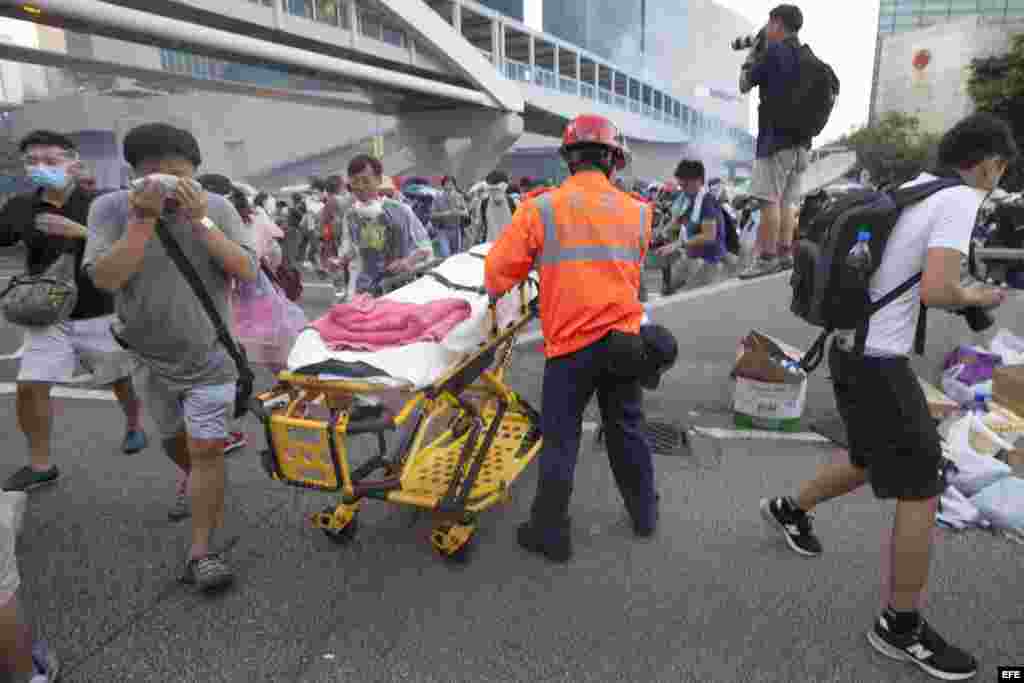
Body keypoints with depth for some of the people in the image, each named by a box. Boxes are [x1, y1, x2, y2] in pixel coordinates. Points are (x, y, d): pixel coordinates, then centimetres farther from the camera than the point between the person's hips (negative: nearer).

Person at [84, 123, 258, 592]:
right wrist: (144, 218, -26)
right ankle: (205, 491, 52)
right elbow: (104, 278, -21)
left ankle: (201, 550, 4)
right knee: (175, 442, 22)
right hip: (152, 359, 3)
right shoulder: (111, 208, -9)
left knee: (207, 450, -6)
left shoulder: (218, 208, -10)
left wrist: (201, 220, -26)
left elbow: (247, 272, -19)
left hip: (210, 358, -2)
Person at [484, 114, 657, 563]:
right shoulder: (637, 212, 4)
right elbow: (631, 274, 12)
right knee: (627, 428, 20)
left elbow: (500, 269, -5)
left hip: (571, 343, -4)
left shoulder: (542, 209, -8)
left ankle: (550, 534, 21)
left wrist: (496, 291, 16)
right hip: (624, 338, 4)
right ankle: (644, 514, 37)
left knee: (560, 439, 8)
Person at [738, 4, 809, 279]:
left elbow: (744, 85, 1)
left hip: (776, 136, -8)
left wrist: (750, 57, 19)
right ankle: (786, 254, 8)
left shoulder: (773, 51, -7)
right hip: (800, 138, 8)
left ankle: (767, 258, -9)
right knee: (788, 201, 9)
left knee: (770, 200, -9)